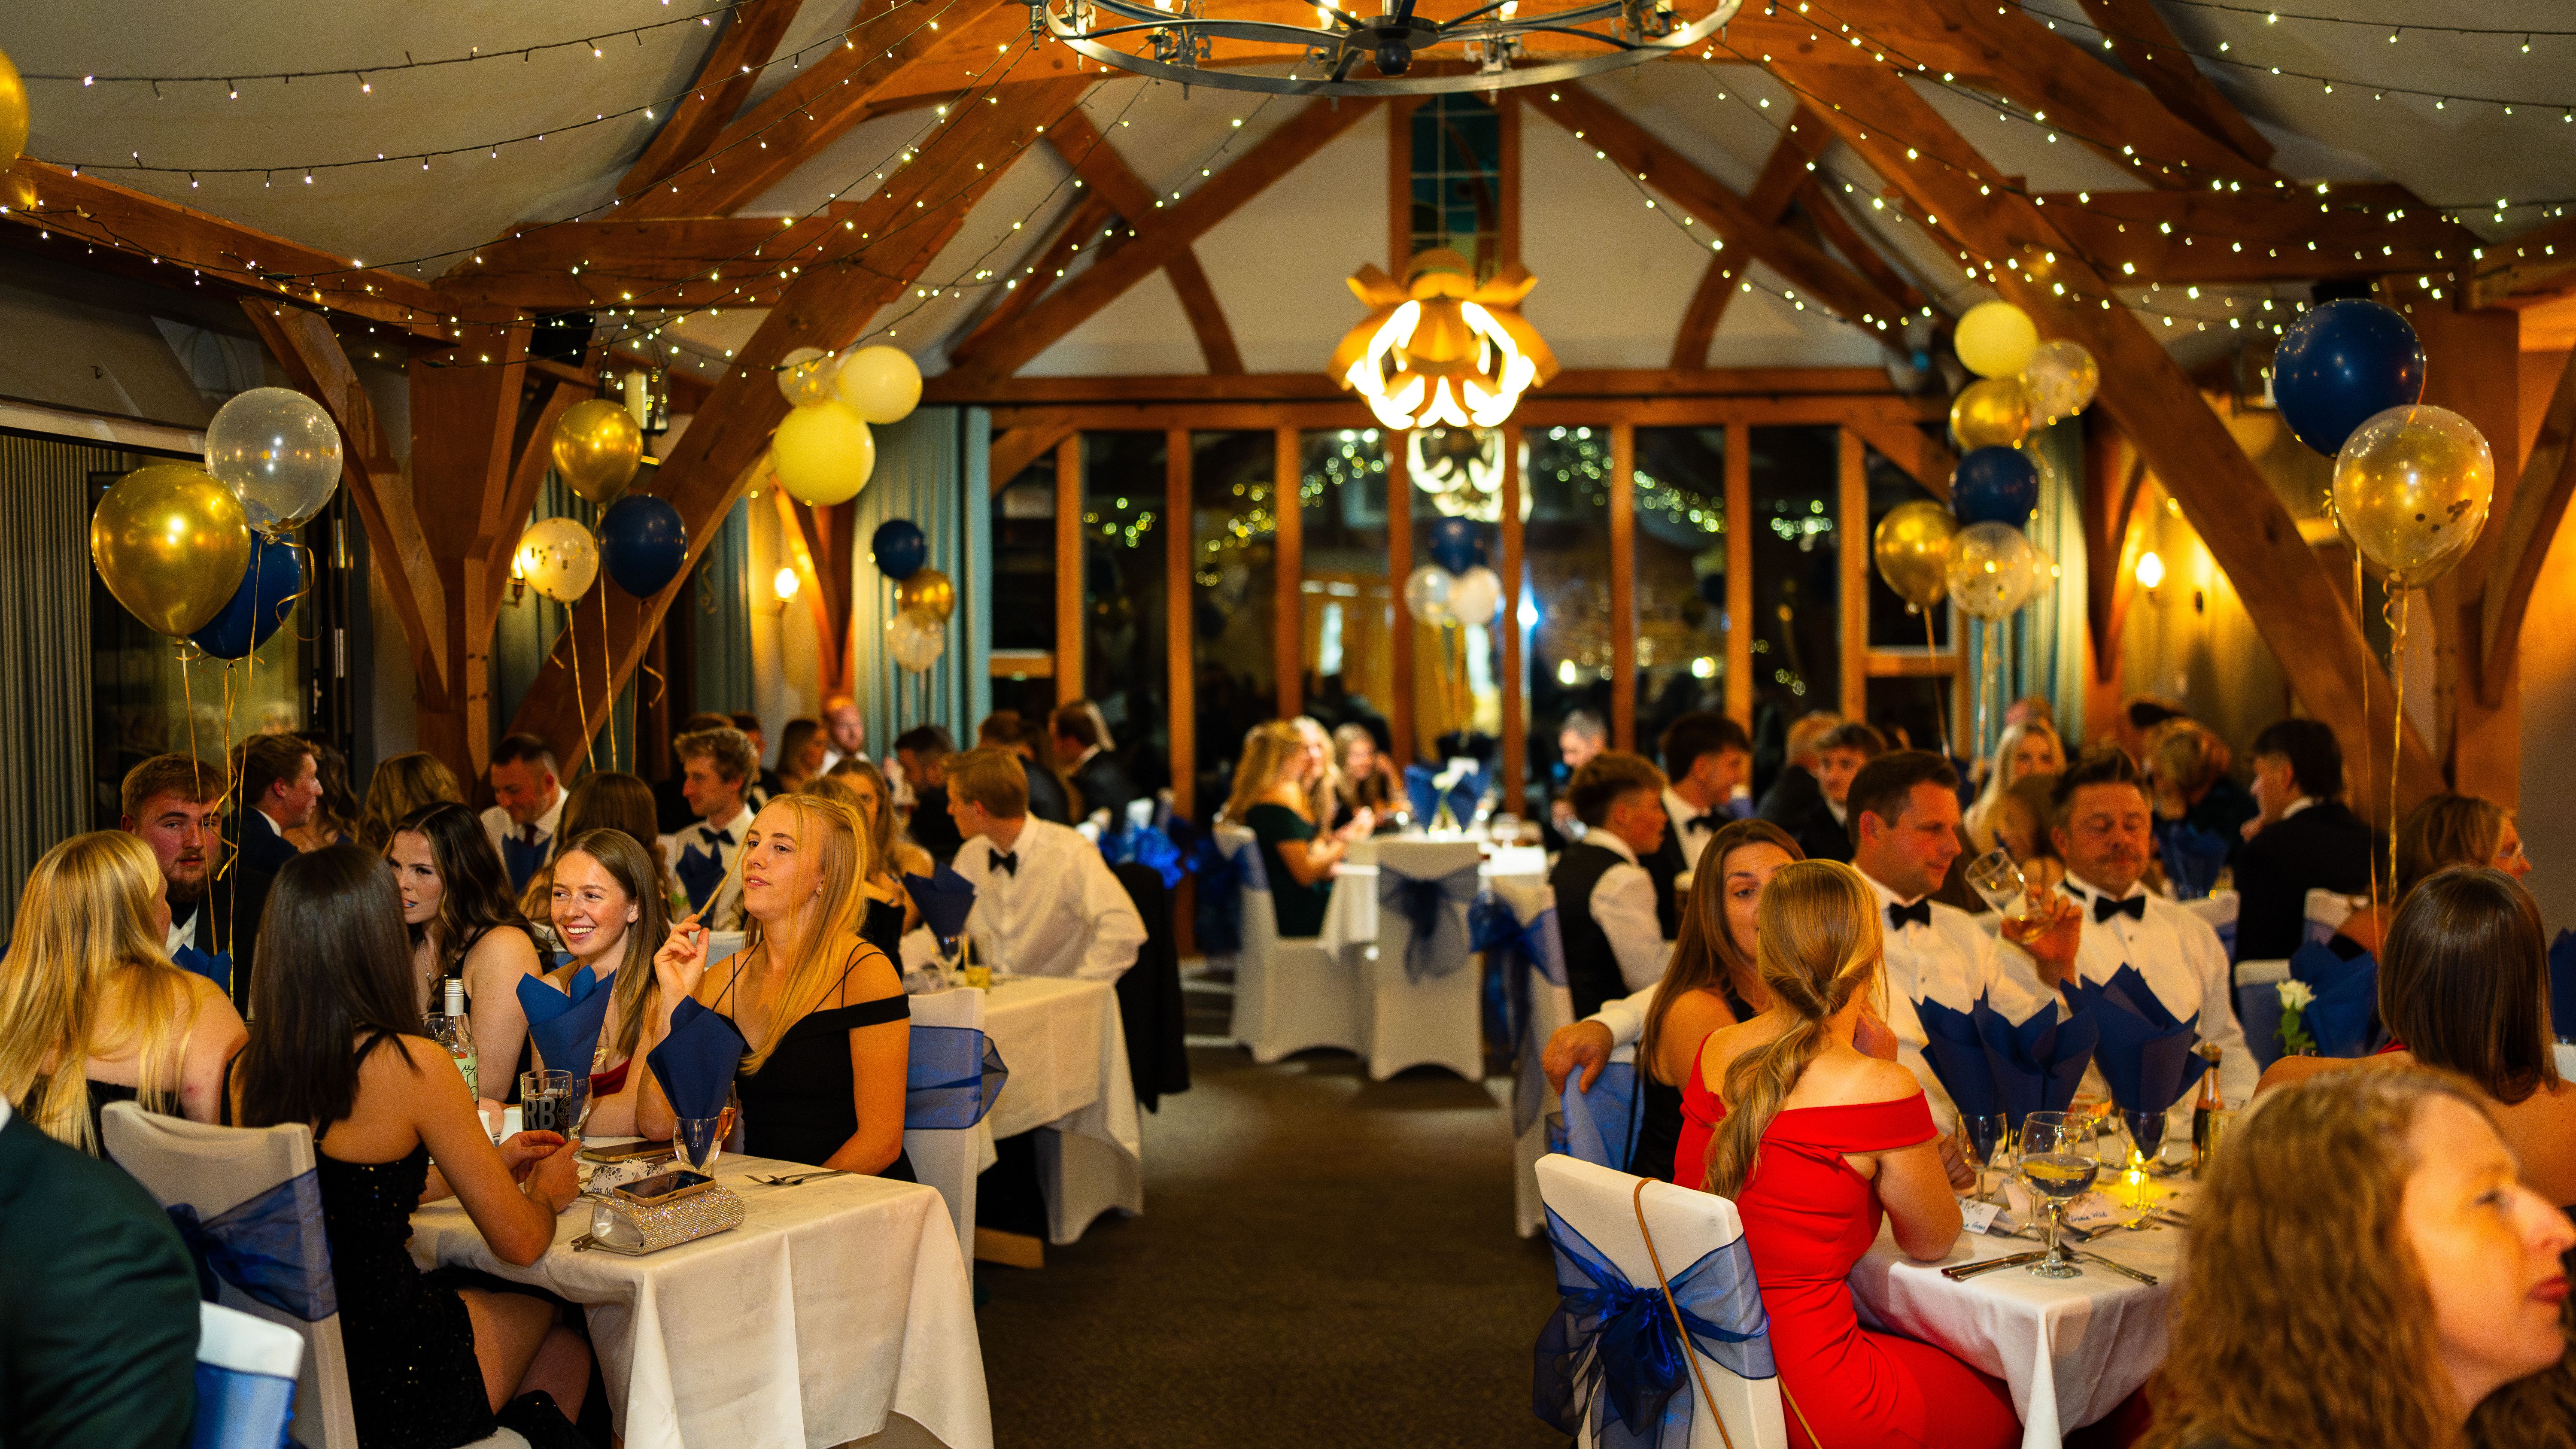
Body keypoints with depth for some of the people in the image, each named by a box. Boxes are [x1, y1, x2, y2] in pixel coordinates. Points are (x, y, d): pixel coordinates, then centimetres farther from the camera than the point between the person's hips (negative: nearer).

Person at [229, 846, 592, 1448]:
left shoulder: (248, 1069, -2)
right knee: (552, 1313, 22)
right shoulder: (413, 1065, -19)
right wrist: (544, 1193, 12)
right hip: (388, 1385, -6)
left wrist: (493, 1165, 25)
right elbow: (519, 1241, -11)